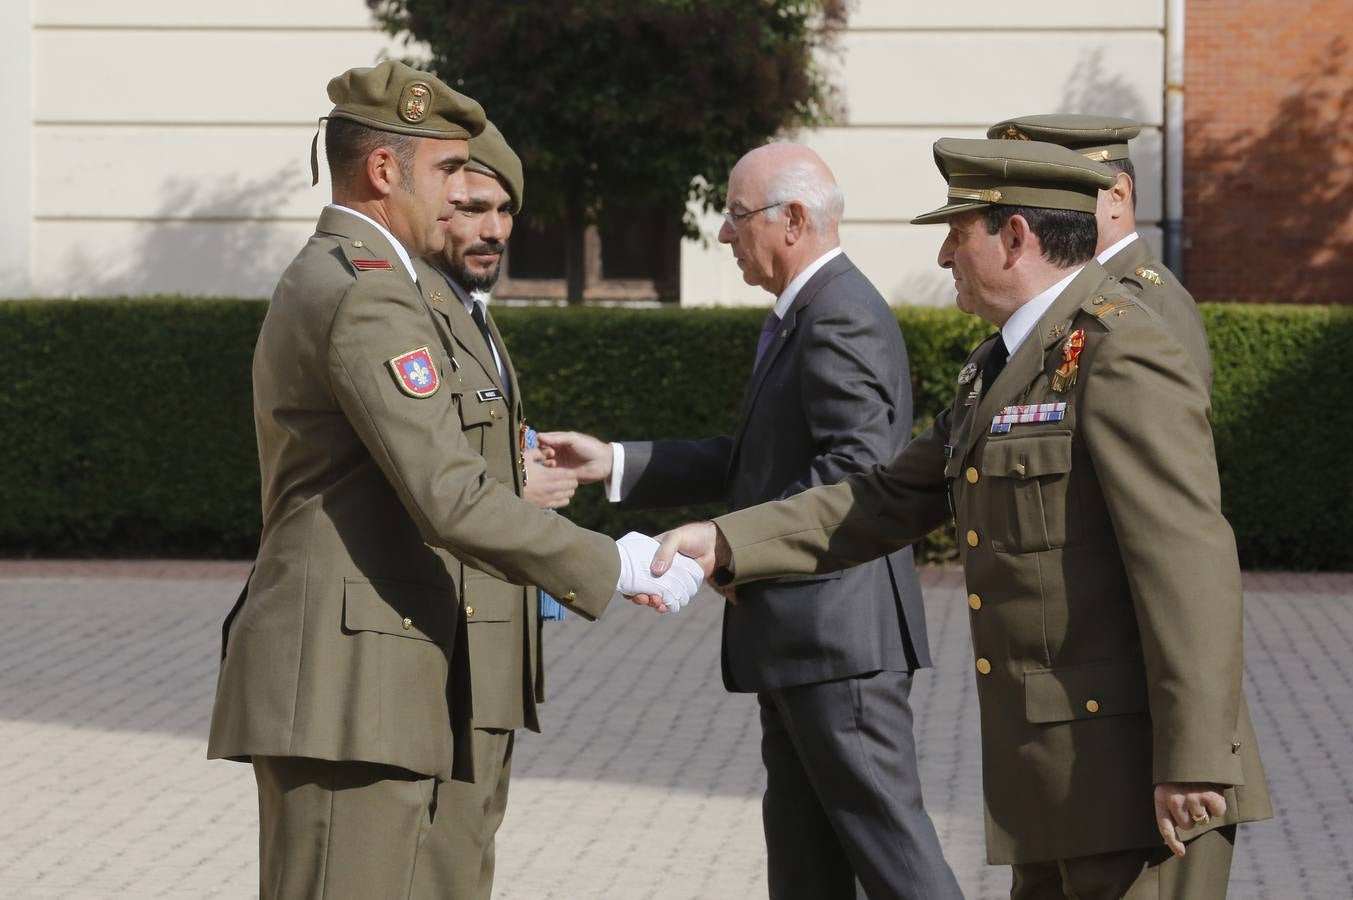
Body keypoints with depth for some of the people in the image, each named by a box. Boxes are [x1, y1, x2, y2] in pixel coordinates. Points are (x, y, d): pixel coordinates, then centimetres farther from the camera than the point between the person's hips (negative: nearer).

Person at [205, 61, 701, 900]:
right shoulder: (366, 294, -13)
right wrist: (615, 567, -13)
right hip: (344, 684, -10)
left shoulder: (324, 281, 21)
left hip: (355, 687, 10)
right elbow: (450, 502, -20)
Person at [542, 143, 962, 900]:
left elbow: (858, 467, -25)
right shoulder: (805, 316, 18)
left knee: (884, 831, -9)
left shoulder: (841, 319, -15)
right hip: (801, 637, 11)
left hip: (840, 630, -11)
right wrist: (616, 463, 14)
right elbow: (755, 461, 20)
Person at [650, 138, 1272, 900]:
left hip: (1139, 778, -10)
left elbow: (1188, 563, -20)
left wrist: (1192, 762, -24)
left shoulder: (1122, 353, -14)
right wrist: (727, 541, 11)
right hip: (1061, 780, 10)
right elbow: (891, 501, 20)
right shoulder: (1007, 365, 18)